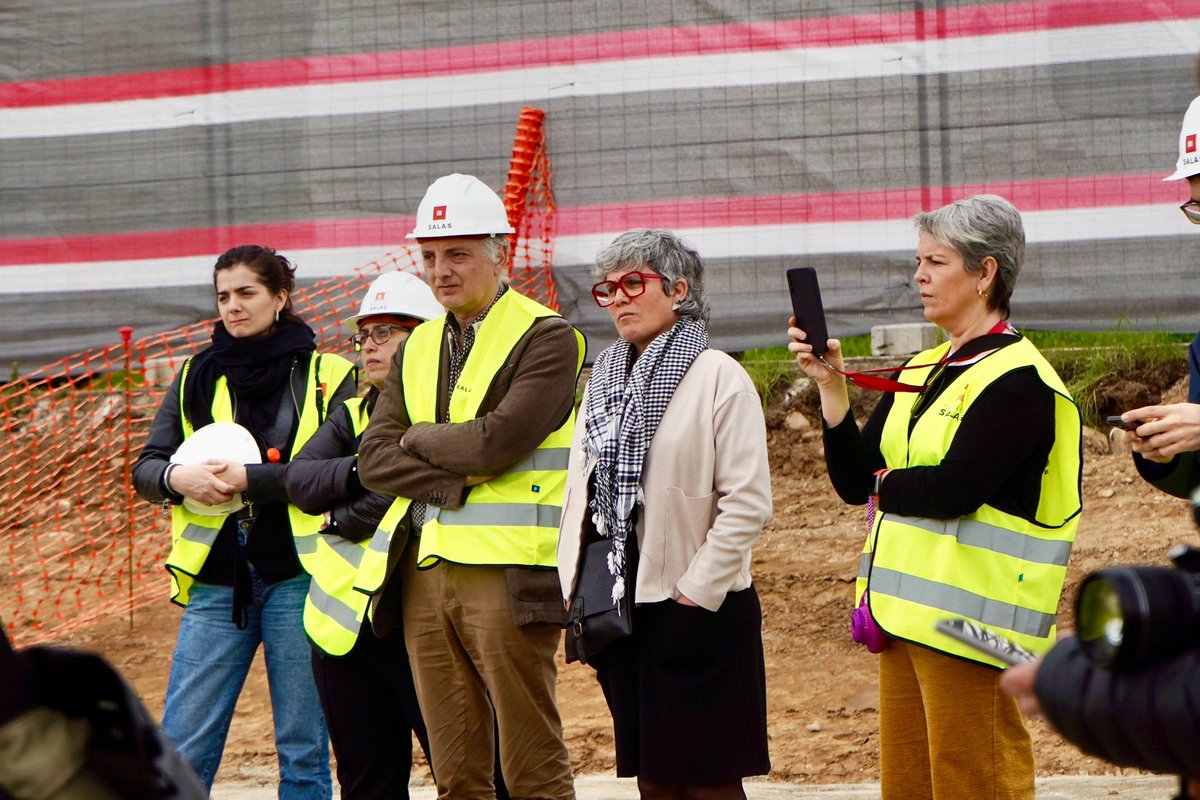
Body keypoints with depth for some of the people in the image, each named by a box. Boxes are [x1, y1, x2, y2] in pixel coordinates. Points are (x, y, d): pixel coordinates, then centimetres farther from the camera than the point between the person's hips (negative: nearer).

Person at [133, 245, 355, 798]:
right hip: (215, 581, 3)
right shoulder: (197, 378, 14)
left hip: (297, 576, -3)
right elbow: (146, 469, 10)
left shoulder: (327, 377, 3)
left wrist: (247, 479, -18)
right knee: (182, 749, -2)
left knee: (303, 751, 2)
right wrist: (178, 477, -12)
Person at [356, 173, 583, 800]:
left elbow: (498, 441, -16)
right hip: (424, 576, 6)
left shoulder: (547, 338, -3)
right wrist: (458, 480, -9)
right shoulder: (416, 348, 18)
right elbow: (374, 460, 7)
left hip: (507, 577, -6)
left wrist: (419, 438, 0)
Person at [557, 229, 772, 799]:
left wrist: (694, 597, -14)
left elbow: (748, 504, -12)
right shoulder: (603, 379, 14)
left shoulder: (718, 377, -7)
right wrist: (578, 599, 8)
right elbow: (581, 493, 16)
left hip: (698, 609, -6)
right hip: (622, 605, 6)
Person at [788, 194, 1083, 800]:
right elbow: (854, 482, 9)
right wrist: (830, 385, 0)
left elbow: (953, 489, -22)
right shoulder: (921, 373, 16)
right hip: (905, 610, 9)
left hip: (970, 614, -9)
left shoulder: (1019, 381, -11)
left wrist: (885, 484, -3)